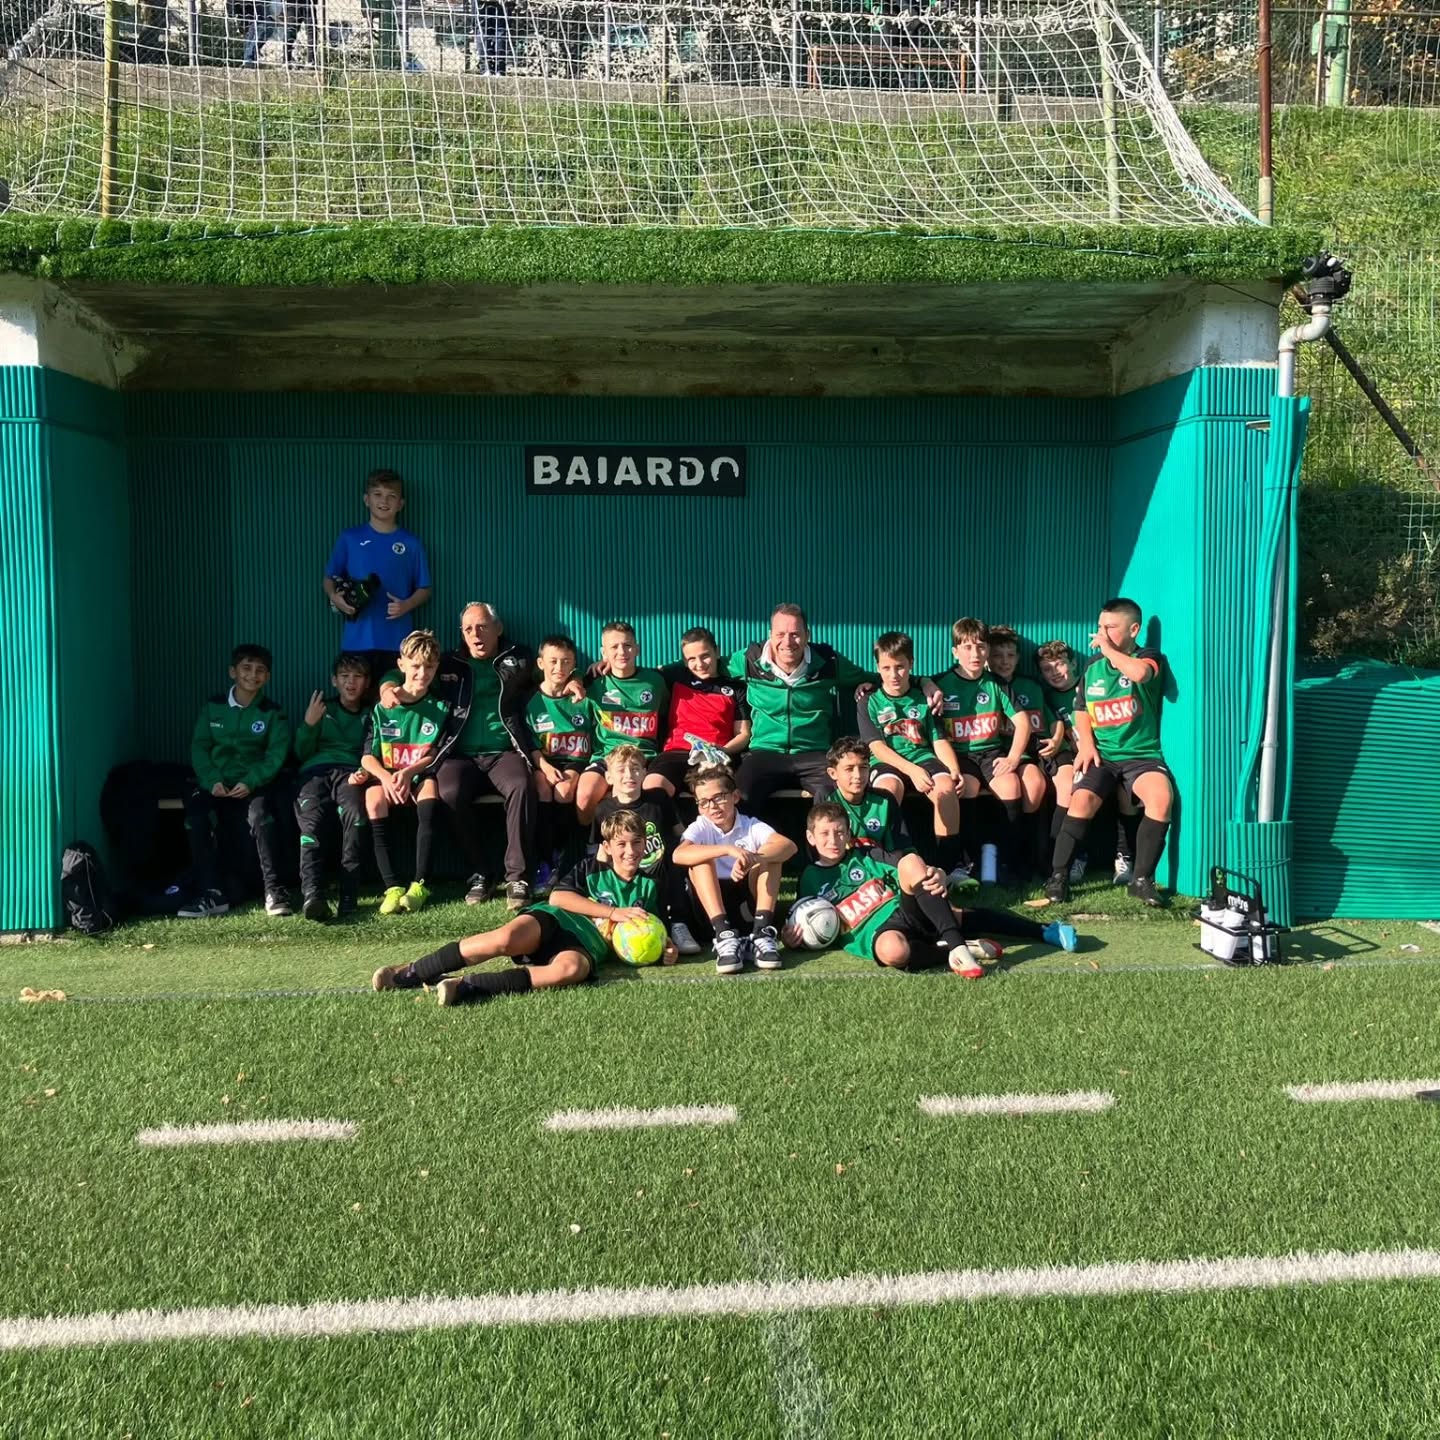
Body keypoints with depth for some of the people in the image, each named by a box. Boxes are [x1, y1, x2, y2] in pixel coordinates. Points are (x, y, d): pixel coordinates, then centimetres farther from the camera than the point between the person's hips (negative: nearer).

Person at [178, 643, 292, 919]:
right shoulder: (212, 707, 11)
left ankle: (274, 891, -25)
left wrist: (250, 782, -19)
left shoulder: (272, 713, 7)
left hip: (254, 784, -2)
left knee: (260, 816, -34)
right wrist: (212, 781, -14)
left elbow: (276, 755, -2)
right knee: (195, 811, -29)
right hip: (216, 784, 2)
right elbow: (199, 748, 5)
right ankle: (211, 894, -26)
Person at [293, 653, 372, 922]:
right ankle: (311, 894, -51)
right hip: (316, 771, 1)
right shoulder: (322, 708, 26)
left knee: (355, 814, -37)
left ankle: (349, 897, -42)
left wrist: (364, 773, -6)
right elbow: (301, 754, 19)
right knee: (310, 820, -33)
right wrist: (308, 724, 1)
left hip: (350, 773, -1)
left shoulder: (370, 715, 25)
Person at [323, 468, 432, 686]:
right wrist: (335, 597, -8)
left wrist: (406, 605, -9)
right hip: (357, 640, 0)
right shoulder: (350, 538, 6)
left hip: (397, 641, 0)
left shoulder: (411, 543, 5)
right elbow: (330, 579, 13)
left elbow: (424, 589, 10)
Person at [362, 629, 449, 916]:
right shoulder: (382, 710, 6)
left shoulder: (440, 709, 6)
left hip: (421, 776, -1)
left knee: (430, 787, -36)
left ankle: (420, 884, -37)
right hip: (386, 777, 1)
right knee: (374, 798, -33)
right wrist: (385, 777, -20)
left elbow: (436, 755, 1)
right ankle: (392, 887, -36)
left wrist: (409, 772, -16)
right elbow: (368, 756, 1)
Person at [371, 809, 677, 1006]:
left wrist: (665, 949, 2)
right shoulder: (591, 868, 16)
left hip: (586, 946, 0)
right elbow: (557, 897, 1)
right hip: (554, 921, 0)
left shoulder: (648, 887, 22)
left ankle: (467, 987, -42)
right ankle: (411, 972, -26)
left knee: (571, 968, -40)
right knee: (504, 939, -36)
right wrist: (613, 912, -5)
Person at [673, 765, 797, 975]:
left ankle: (762, 932, -31)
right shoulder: (700, 828, -3)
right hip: (714, 906, 0)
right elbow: (678, 855, -27)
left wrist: (753, 859, -40)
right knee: (701, 861, -24)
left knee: (769, 853, -19)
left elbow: (789, 846, -22)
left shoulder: (752, 826, -2)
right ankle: (724, 934, -38)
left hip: (750, 904, 0)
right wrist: (728, 849, -37)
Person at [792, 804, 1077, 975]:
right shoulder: (810, 879, 17)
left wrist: (938, 876, -16)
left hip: (906, 910, 3)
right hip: (874, 933, -3)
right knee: (893, 951, -43)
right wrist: (793, 936, -4)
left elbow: (911, 868, 8)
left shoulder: (866, 856, 18)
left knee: (910, 862, -29)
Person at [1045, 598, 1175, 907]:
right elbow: (1082, 711, 18)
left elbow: (1139, 673, -26)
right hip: (1101, 754, 2)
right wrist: (1086, 743, 0)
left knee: (1162, 797, -30)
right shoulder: (1093, 666, 12)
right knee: (1082, 800, -26)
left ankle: (1142, 879, -18)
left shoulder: (1150, 658, 0)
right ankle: (1058, 876, -15)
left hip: (1141, 754, -2)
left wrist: (1108, 649, -12)